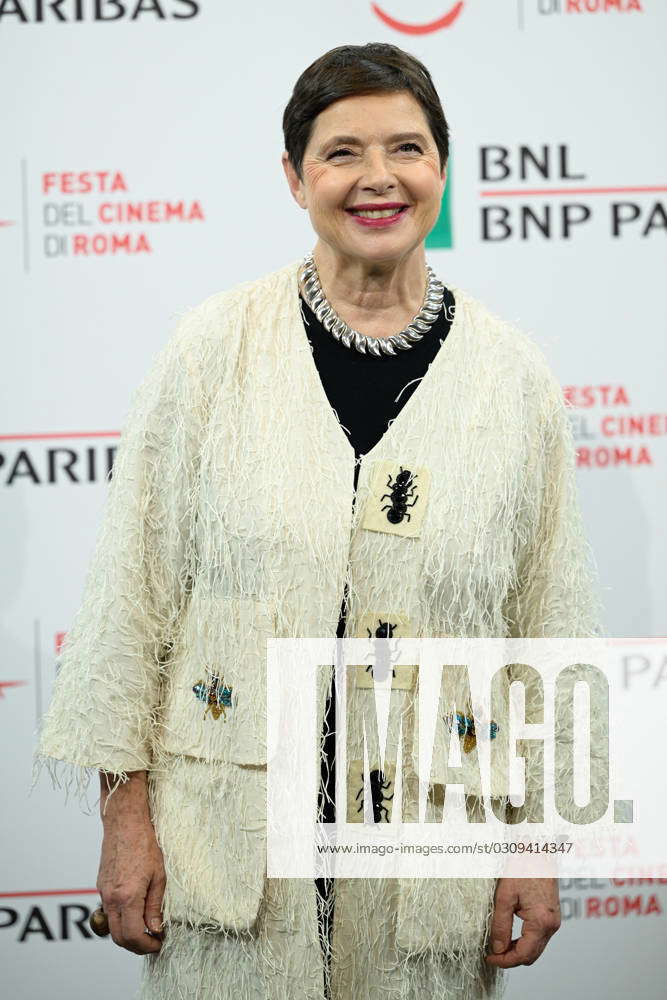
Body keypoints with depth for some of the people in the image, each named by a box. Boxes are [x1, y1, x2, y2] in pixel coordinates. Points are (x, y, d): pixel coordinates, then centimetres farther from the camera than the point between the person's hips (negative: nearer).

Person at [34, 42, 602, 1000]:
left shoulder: (512, 373, 2)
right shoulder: (216, 346, -2)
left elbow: (551, 618, 5)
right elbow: (132, 589, -1)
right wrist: (125, 816, -4)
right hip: (233, 839, -1)